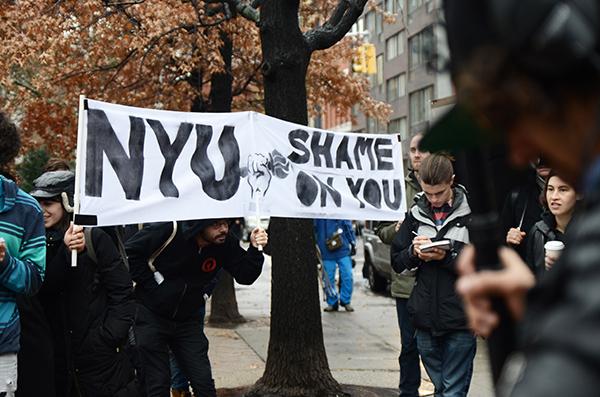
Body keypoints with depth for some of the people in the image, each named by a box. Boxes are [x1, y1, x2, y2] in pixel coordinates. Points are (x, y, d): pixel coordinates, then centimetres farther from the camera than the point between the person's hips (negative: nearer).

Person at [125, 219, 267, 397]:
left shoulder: (227, 244, -9)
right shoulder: (171, 230, -22)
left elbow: (245, 276, -9)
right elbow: (129, 252, -14)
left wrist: (254, 248, -25)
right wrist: (152, 284, -14)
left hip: (187, 320, 4)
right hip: (150, 316, -3)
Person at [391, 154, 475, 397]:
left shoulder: (471, 213, -6)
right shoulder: (416, 214, 9)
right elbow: (397, 263, 13)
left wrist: (446, 257, -19)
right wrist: (414, 252, -8)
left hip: (460, 319, -4)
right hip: (425, 318, 4)